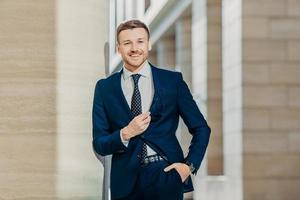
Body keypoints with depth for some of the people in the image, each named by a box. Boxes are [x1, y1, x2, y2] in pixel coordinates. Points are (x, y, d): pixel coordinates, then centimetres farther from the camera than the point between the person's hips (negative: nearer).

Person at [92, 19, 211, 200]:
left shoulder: (173, 80, 3)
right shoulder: (105, 88, 6)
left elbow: (201, 128, 8)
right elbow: (99, 144, 3)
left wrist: (190, 165, -3)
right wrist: (126, 134, -14)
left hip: (166, 174, -1)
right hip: (125, 181, 1)